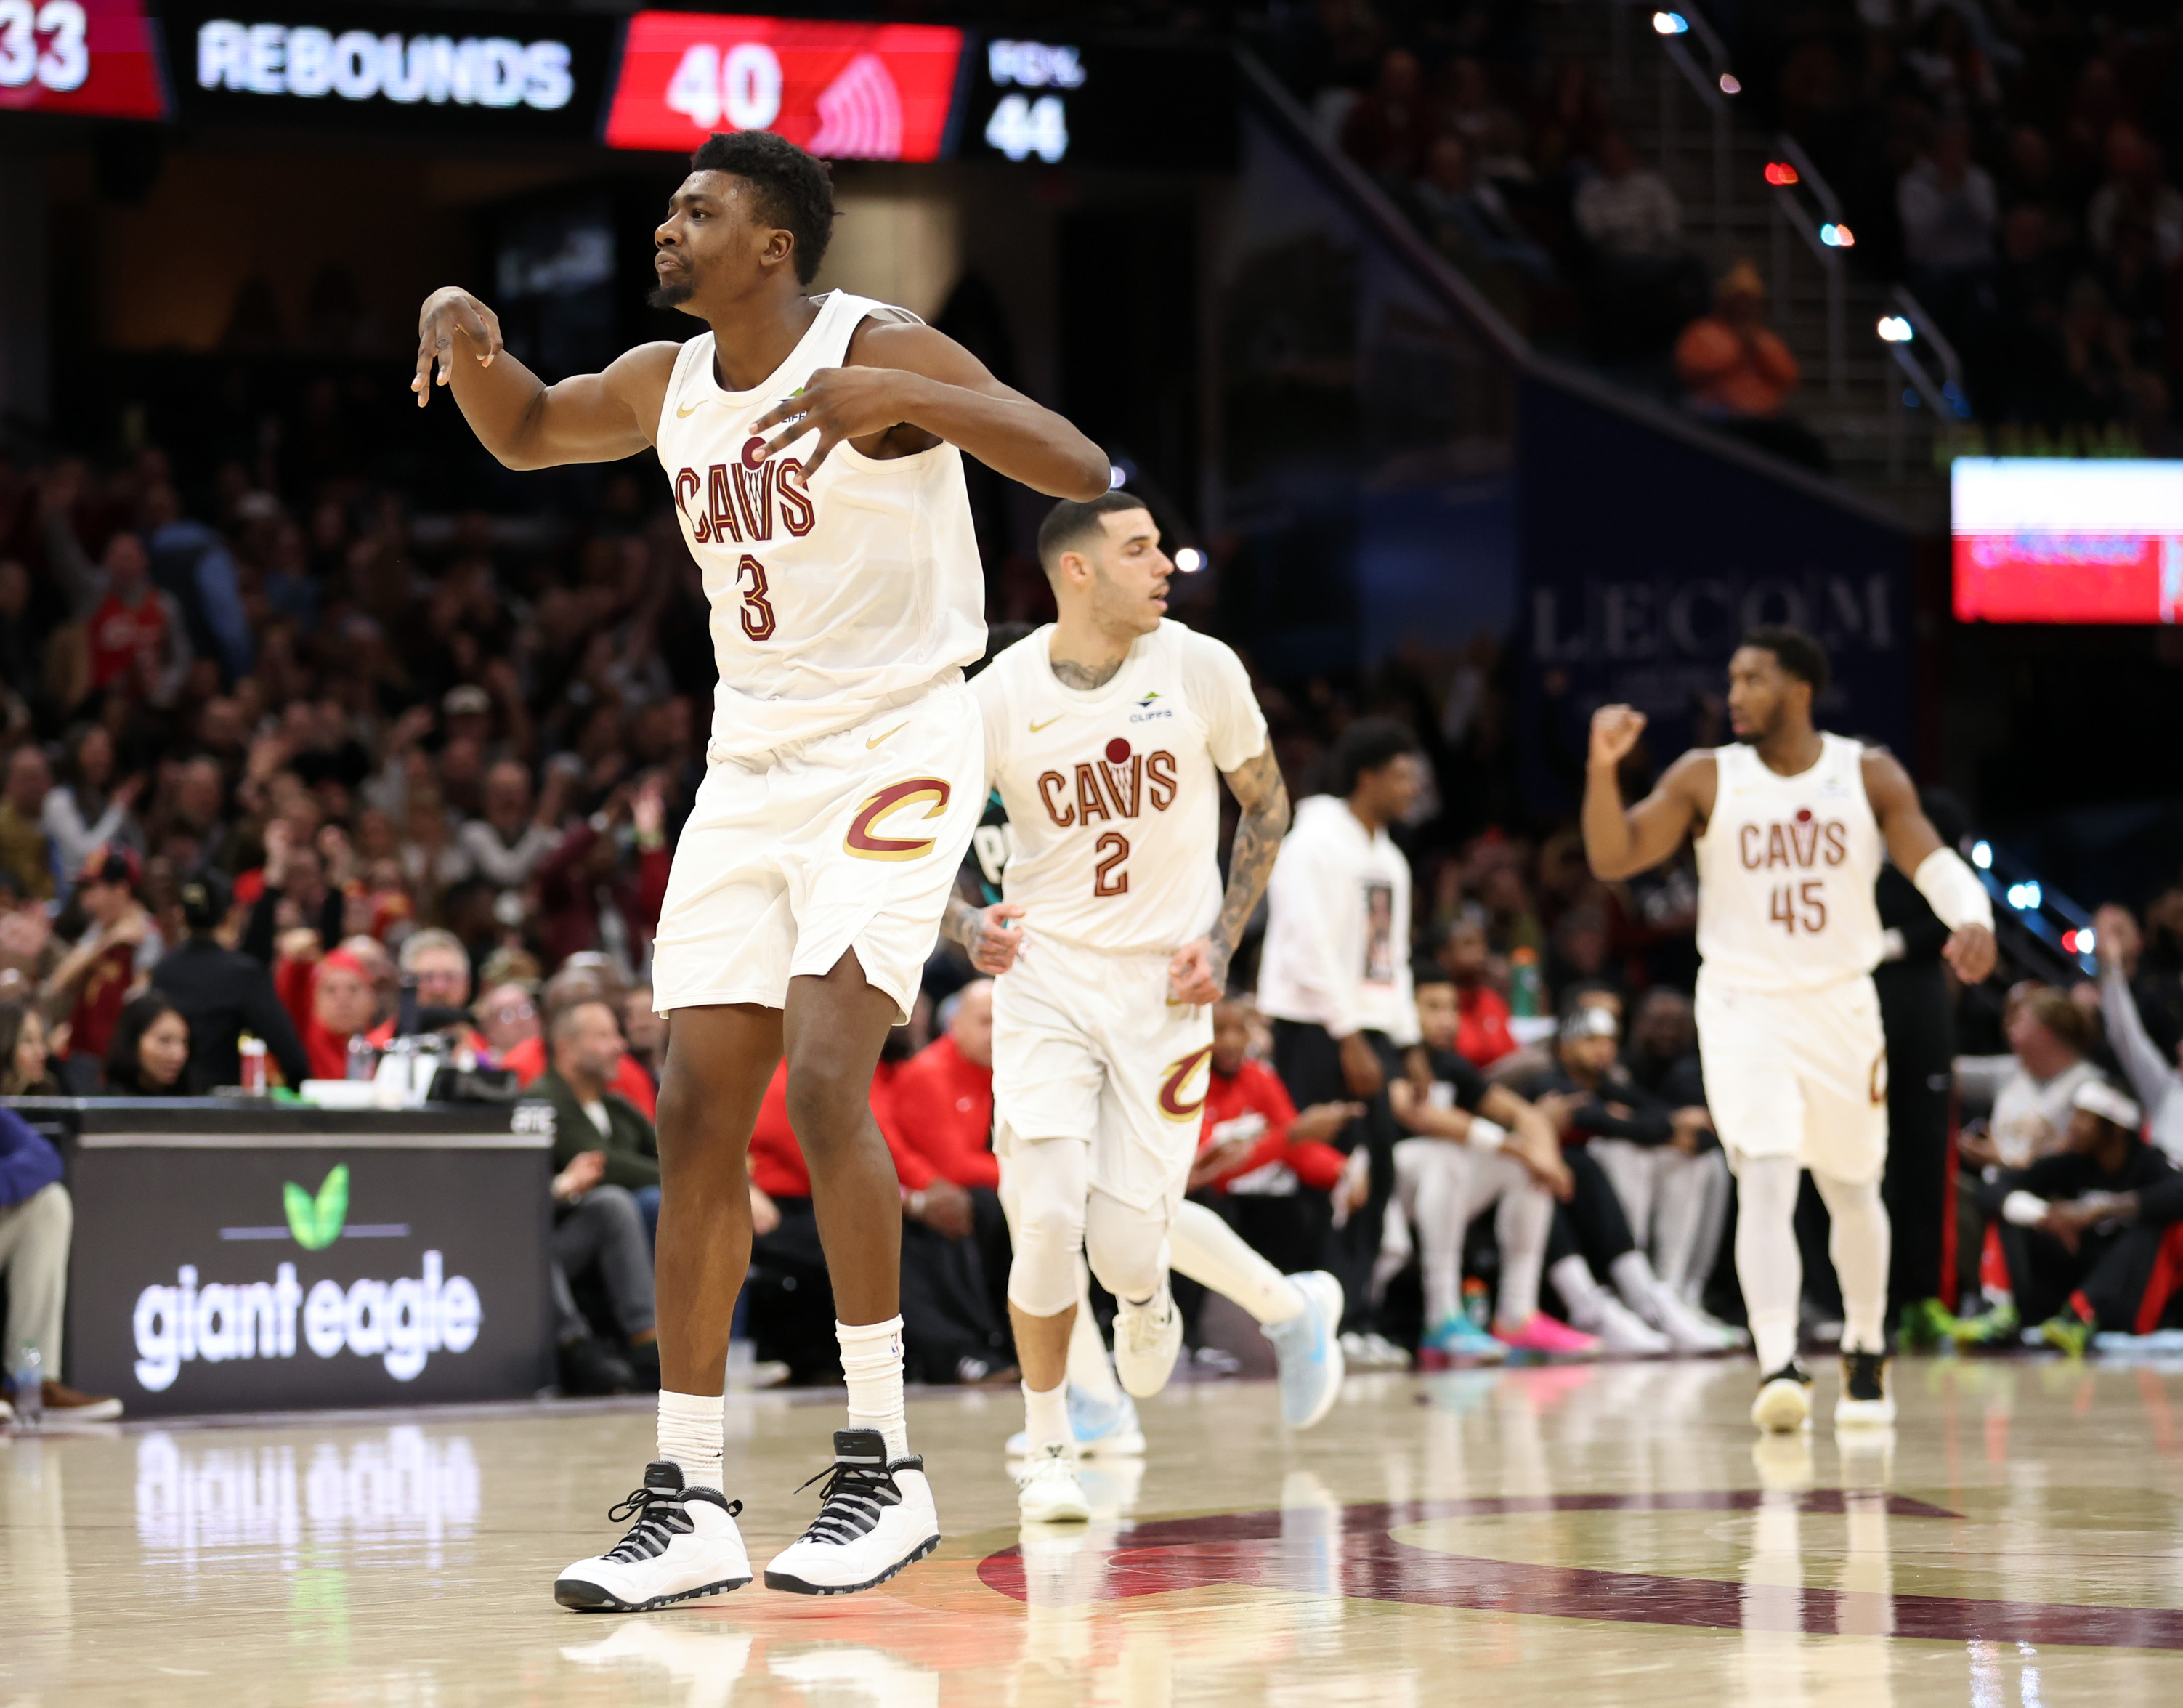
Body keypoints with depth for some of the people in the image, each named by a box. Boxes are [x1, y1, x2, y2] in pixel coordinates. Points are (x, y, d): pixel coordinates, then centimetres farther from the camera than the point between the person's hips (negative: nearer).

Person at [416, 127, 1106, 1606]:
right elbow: (525, 433, 26)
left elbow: (1081, 472, -23)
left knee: (822, 1079, -21)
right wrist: (465, 327, 4)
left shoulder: (882, 350, -13)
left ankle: (884, 1469, -11)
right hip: (750, 764, 7)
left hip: (896, 752, -7)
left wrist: (907, 402, -36)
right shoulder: (666, 386, 7)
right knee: (698, 1116, 0)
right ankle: (689, 1503, 4)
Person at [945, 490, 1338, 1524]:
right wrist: (967, 927, -18)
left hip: (1163, 985, 0)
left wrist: (1222, 940, -3)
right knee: (1047, 1217, -15)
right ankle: (1048, 1450, 7)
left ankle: (1293, 1309, 28)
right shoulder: (1000, 699, -9)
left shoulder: (1200, 670, -7)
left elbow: (1267, 804, 7)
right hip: (1045, 975, 0)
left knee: (1129, 1240, -8)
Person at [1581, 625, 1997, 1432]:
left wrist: (1972, 918, -28)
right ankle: (1779, 1368, -29)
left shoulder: (1868, 776, -2)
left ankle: (1866, 1353, 37)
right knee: (1766, 1182, -19)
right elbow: (1611, 858, -9)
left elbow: (1932, 860, -7)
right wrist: (1603, 766, -25)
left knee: (1853, 1190, 16)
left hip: (1841, 1004, 2)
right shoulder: (1705, 778, -4)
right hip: (1743, 1006, -2)